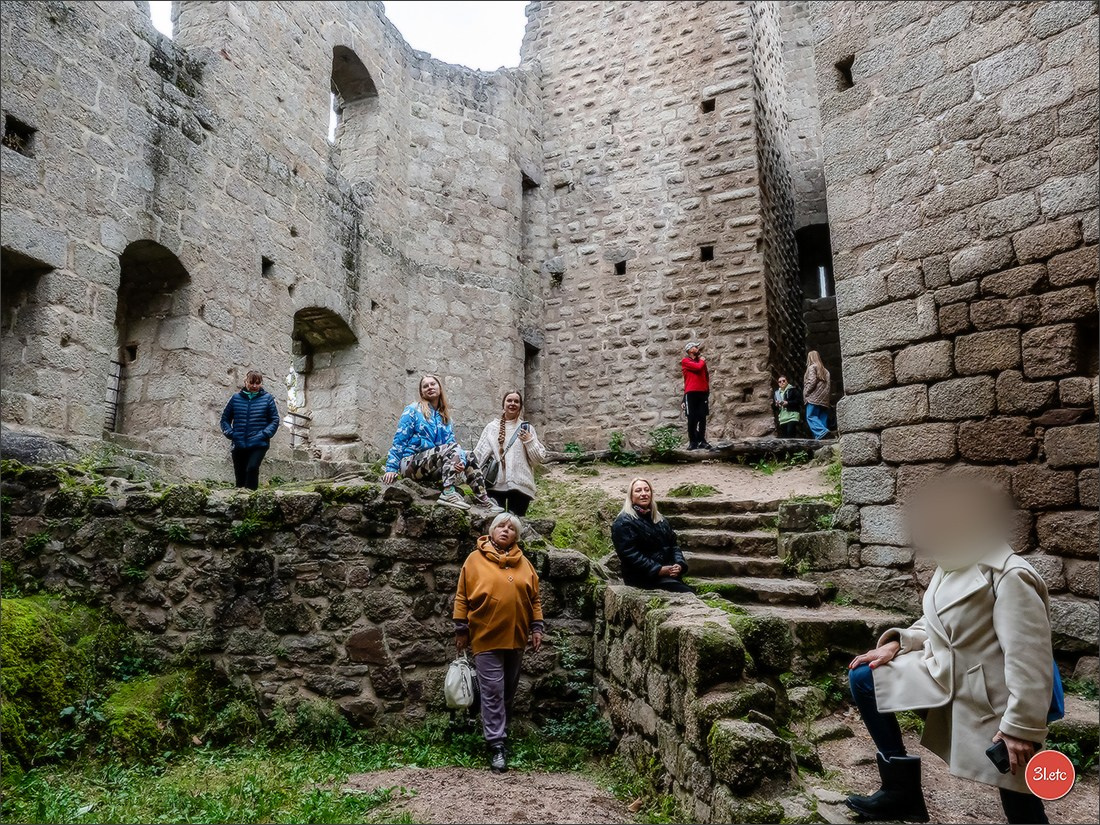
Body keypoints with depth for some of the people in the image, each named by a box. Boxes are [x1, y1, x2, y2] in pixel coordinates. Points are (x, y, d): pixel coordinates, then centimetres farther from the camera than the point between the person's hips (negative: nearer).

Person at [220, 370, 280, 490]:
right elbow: (225, 418, 14)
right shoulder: (236, 398, 7)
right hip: (239, 445, 3)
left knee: (252, 468, -26)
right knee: (240, 477, 8)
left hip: (259, 444, -3)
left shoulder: (267, 398, 2)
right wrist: (230, 433, -1)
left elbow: (275, 420, 2)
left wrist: (265, 434, -11)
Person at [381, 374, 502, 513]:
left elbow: (451, 441, 3)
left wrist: (460, 462, -18)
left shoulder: (445, 417, 15)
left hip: (432, 468, 6)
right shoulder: (413, 410, -1)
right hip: (411, 463, -6)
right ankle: (448, 494, -37)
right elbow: (399, 441, -4)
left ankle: (481, 499, -4)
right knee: (452, 448, -25)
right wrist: (391, 468, -13)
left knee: (468, 457, -5)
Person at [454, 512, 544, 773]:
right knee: (492, 691, -4)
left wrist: (537, 627, 5)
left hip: (515, 638, 4)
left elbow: (534, 598, 12)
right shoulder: (475, 559, -3)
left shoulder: (524, 563, 7)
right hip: (487, 637, -4)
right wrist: (461, 629, -4)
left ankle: (499, 732, 33)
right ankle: (496, 745, 1)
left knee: (508, 690, 15)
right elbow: (462, 597, -2)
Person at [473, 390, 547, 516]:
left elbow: (539, 458, 4)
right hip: (495, 484, 0)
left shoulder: (526, 428, 6)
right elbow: (479, 454, 3)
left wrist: (529, 441, -8)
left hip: (520, 485, 0)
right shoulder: (492, 427, 7)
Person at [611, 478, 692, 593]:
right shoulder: (623, 523, -4)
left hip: (670, 574, 7)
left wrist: (679, 564, -2)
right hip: (643, 578, -7)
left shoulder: (660, 519, 22)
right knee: (688, 593, -27)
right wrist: (659, 570, -17)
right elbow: (629, 554, -12)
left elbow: (673, 544, 20)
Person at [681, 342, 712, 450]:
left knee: (702, 418, 2)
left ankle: (702, 441, 4)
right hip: (691, 393, -5)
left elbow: (706, 375, 25)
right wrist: (702, 361, 8)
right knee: (692, 418, -4)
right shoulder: (685, 361, 3)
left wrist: (707, 389, 12)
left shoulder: (701, 361, 22)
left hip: (703, 392, 6)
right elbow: (698, 367, -13)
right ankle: (692, 442, -1)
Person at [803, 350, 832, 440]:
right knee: (822, 418, 4)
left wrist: (806, 393, -4)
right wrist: (830, 400, 14)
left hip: (814, 397, -8)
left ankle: (822, 431, -32)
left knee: (811, 416, -12)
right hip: (824, 399, 8)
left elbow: (812, 381, -13)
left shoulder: (812, 367, 1)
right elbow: (828, 384, 15)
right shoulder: (824, 370, 22)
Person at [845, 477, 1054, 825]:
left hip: (992, 698, -9)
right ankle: (902, 790, 13)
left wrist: (1022, 726, -23)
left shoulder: (1010, 576, -24)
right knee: (863, 678, 5)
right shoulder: (952, 564, 5)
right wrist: (897, 643, 3)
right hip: (944, 675, 9)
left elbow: (1029, 657, -24)